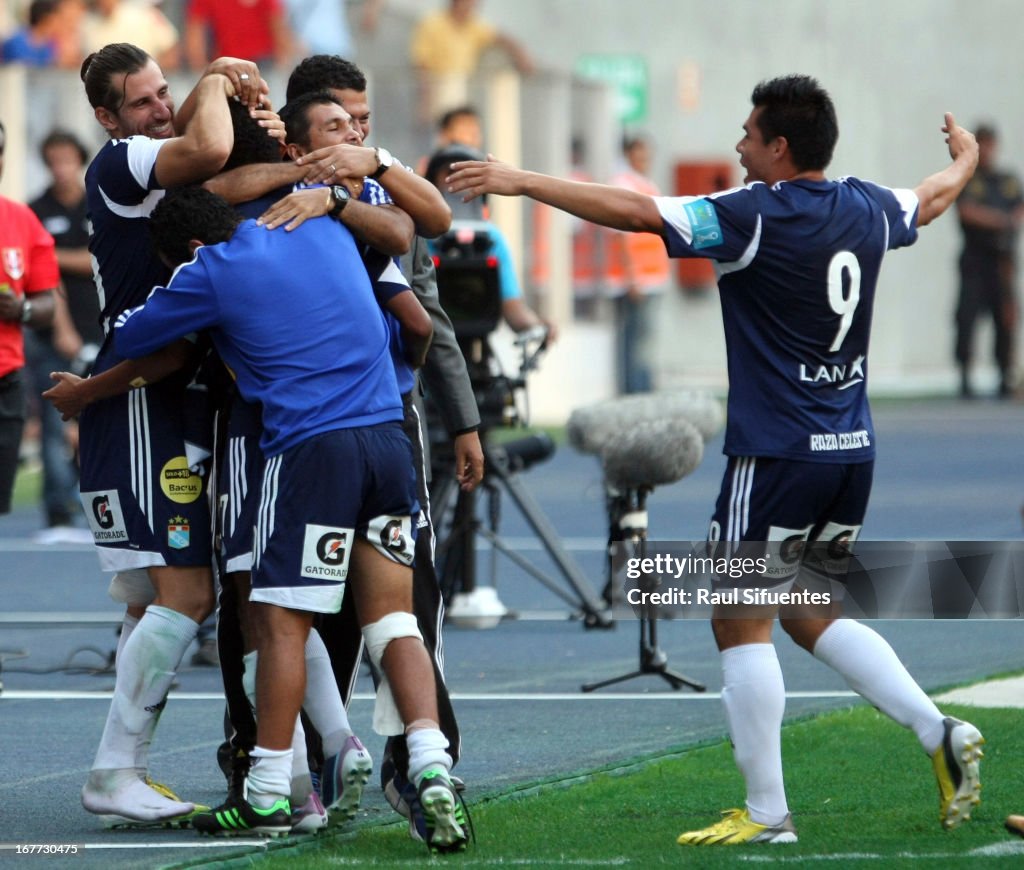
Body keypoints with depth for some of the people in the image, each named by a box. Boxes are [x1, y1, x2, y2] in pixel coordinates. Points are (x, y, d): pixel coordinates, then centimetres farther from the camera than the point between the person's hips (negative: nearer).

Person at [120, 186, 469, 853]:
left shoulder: (209, 272, 1)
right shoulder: (322, 223, 15)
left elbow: (128, 338, 12)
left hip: (312, 445, -6)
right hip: (390, 439, 6)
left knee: (281, 622, 2)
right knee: (392, 619, 6)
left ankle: (268, 795, 4)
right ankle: (433, 772, -8)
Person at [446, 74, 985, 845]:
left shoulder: (754, 218, -14)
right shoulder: (868, 210, 7)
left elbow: (636, 211, -19)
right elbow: (933, 199, 30)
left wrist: (521, 181, -13)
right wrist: (966, 157, 52)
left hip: (777, 455, -8)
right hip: (853, 452, 8)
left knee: (741, 622, 1)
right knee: (811, 614, 20)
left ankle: (767, 815, 1)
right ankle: (938, 730, 5)